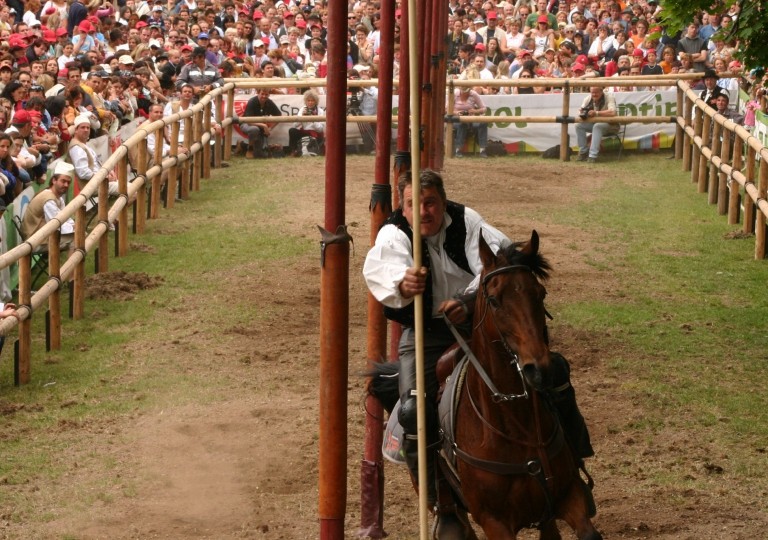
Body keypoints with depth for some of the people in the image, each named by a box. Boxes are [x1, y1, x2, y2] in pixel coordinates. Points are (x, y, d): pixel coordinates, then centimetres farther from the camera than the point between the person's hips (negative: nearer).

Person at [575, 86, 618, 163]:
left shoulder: (609, 97, -19)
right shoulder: (588, 99, -4)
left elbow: (612, 112, -34)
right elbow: (580, 112, -4)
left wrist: (596, 113, -39)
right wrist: (582, 113, -30)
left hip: (611, 125, -6)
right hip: (595, 123, 6)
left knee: (597, 126, -36)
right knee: (579, 126, -14)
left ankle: (593, 156, -38)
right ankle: (583, 153, -7)